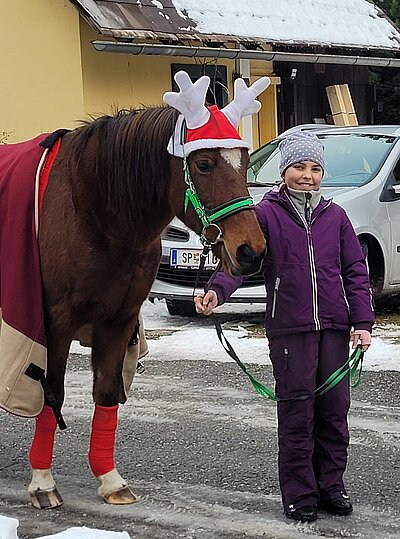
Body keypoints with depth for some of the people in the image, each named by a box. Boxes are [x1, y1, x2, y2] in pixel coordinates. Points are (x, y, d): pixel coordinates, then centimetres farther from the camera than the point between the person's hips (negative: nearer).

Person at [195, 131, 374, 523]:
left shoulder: (335, 217, 11)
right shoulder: (266, 214, 1)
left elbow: (355, 271, 11)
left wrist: (362, 322, 2)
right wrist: (216, 290, -30)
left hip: (334, 328, 3)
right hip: (289, 329, -3)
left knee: (334, 409, 8)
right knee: (296, 413, 0)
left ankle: (331, 487, 21)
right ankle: (300, 495, 9)